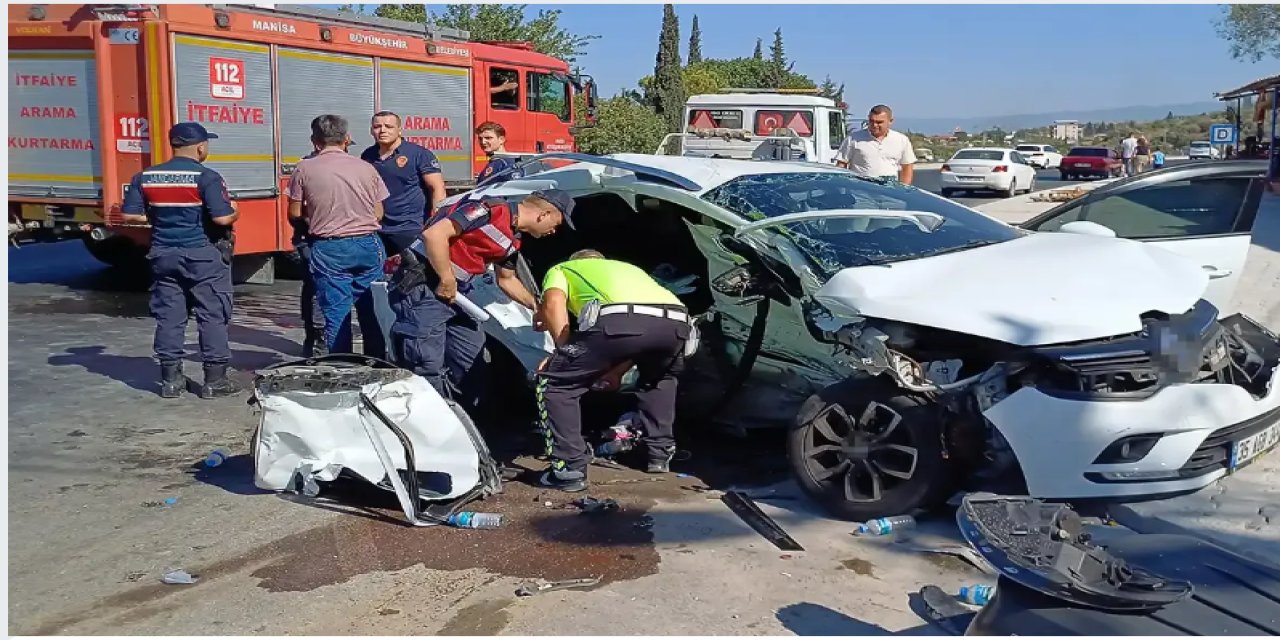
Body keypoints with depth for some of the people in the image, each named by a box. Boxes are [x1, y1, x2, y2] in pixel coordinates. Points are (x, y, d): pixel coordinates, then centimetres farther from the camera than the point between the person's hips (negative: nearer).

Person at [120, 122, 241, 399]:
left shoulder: (145, 177, 3)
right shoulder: (206, 177, -13)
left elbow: (130, 215, 4)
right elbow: (223, 218, -20)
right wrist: (236, 211, 1)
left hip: (164, 255, 5)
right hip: (203, 255, -5)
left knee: (169, 316, 11)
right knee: (213, 317, 3)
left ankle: (170, 379, 16)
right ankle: (215, 380, 5)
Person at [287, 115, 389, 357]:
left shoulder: (305, 169, -3)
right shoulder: (366, 168, 2)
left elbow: (295, 214, 1)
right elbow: (378, 214, 7)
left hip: (329, 248, -2)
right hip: (367, 245, 2)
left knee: (336, 315, 4)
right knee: (372, 312, 11)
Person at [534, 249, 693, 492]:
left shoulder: (560, 269, 34)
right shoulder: (628, 268, 47)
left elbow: (553, 303, 10)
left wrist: (564, 350, 15)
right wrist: (614, 369, 61)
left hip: (620, 318, -5)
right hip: (676, 320, 6)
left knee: (553, 382, 14)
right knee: (659, 378, 39)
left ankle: (570, 470, 9)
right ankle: (660, 454, 37)